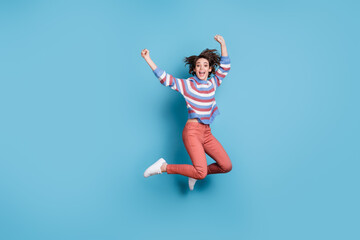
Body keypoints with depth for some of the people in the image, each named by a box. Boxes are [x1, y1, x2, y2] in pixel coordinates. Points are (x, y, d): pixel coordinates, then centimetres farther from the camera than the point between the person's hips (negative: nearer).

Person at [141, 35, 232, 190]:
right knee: (201, 173, -19)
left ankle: (195, 174, 20)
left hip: (207, 132, 6)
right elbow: (164, 78, -8)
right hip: (192, 131, -6)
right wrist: (148, 59, -15)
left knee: (227, 166, 0)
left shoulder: (213, 83, 13)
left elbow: (225, 67, 21)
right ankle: (163, 167, -2)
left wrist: (222, 44, 13)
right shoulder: (187, 85, -2)